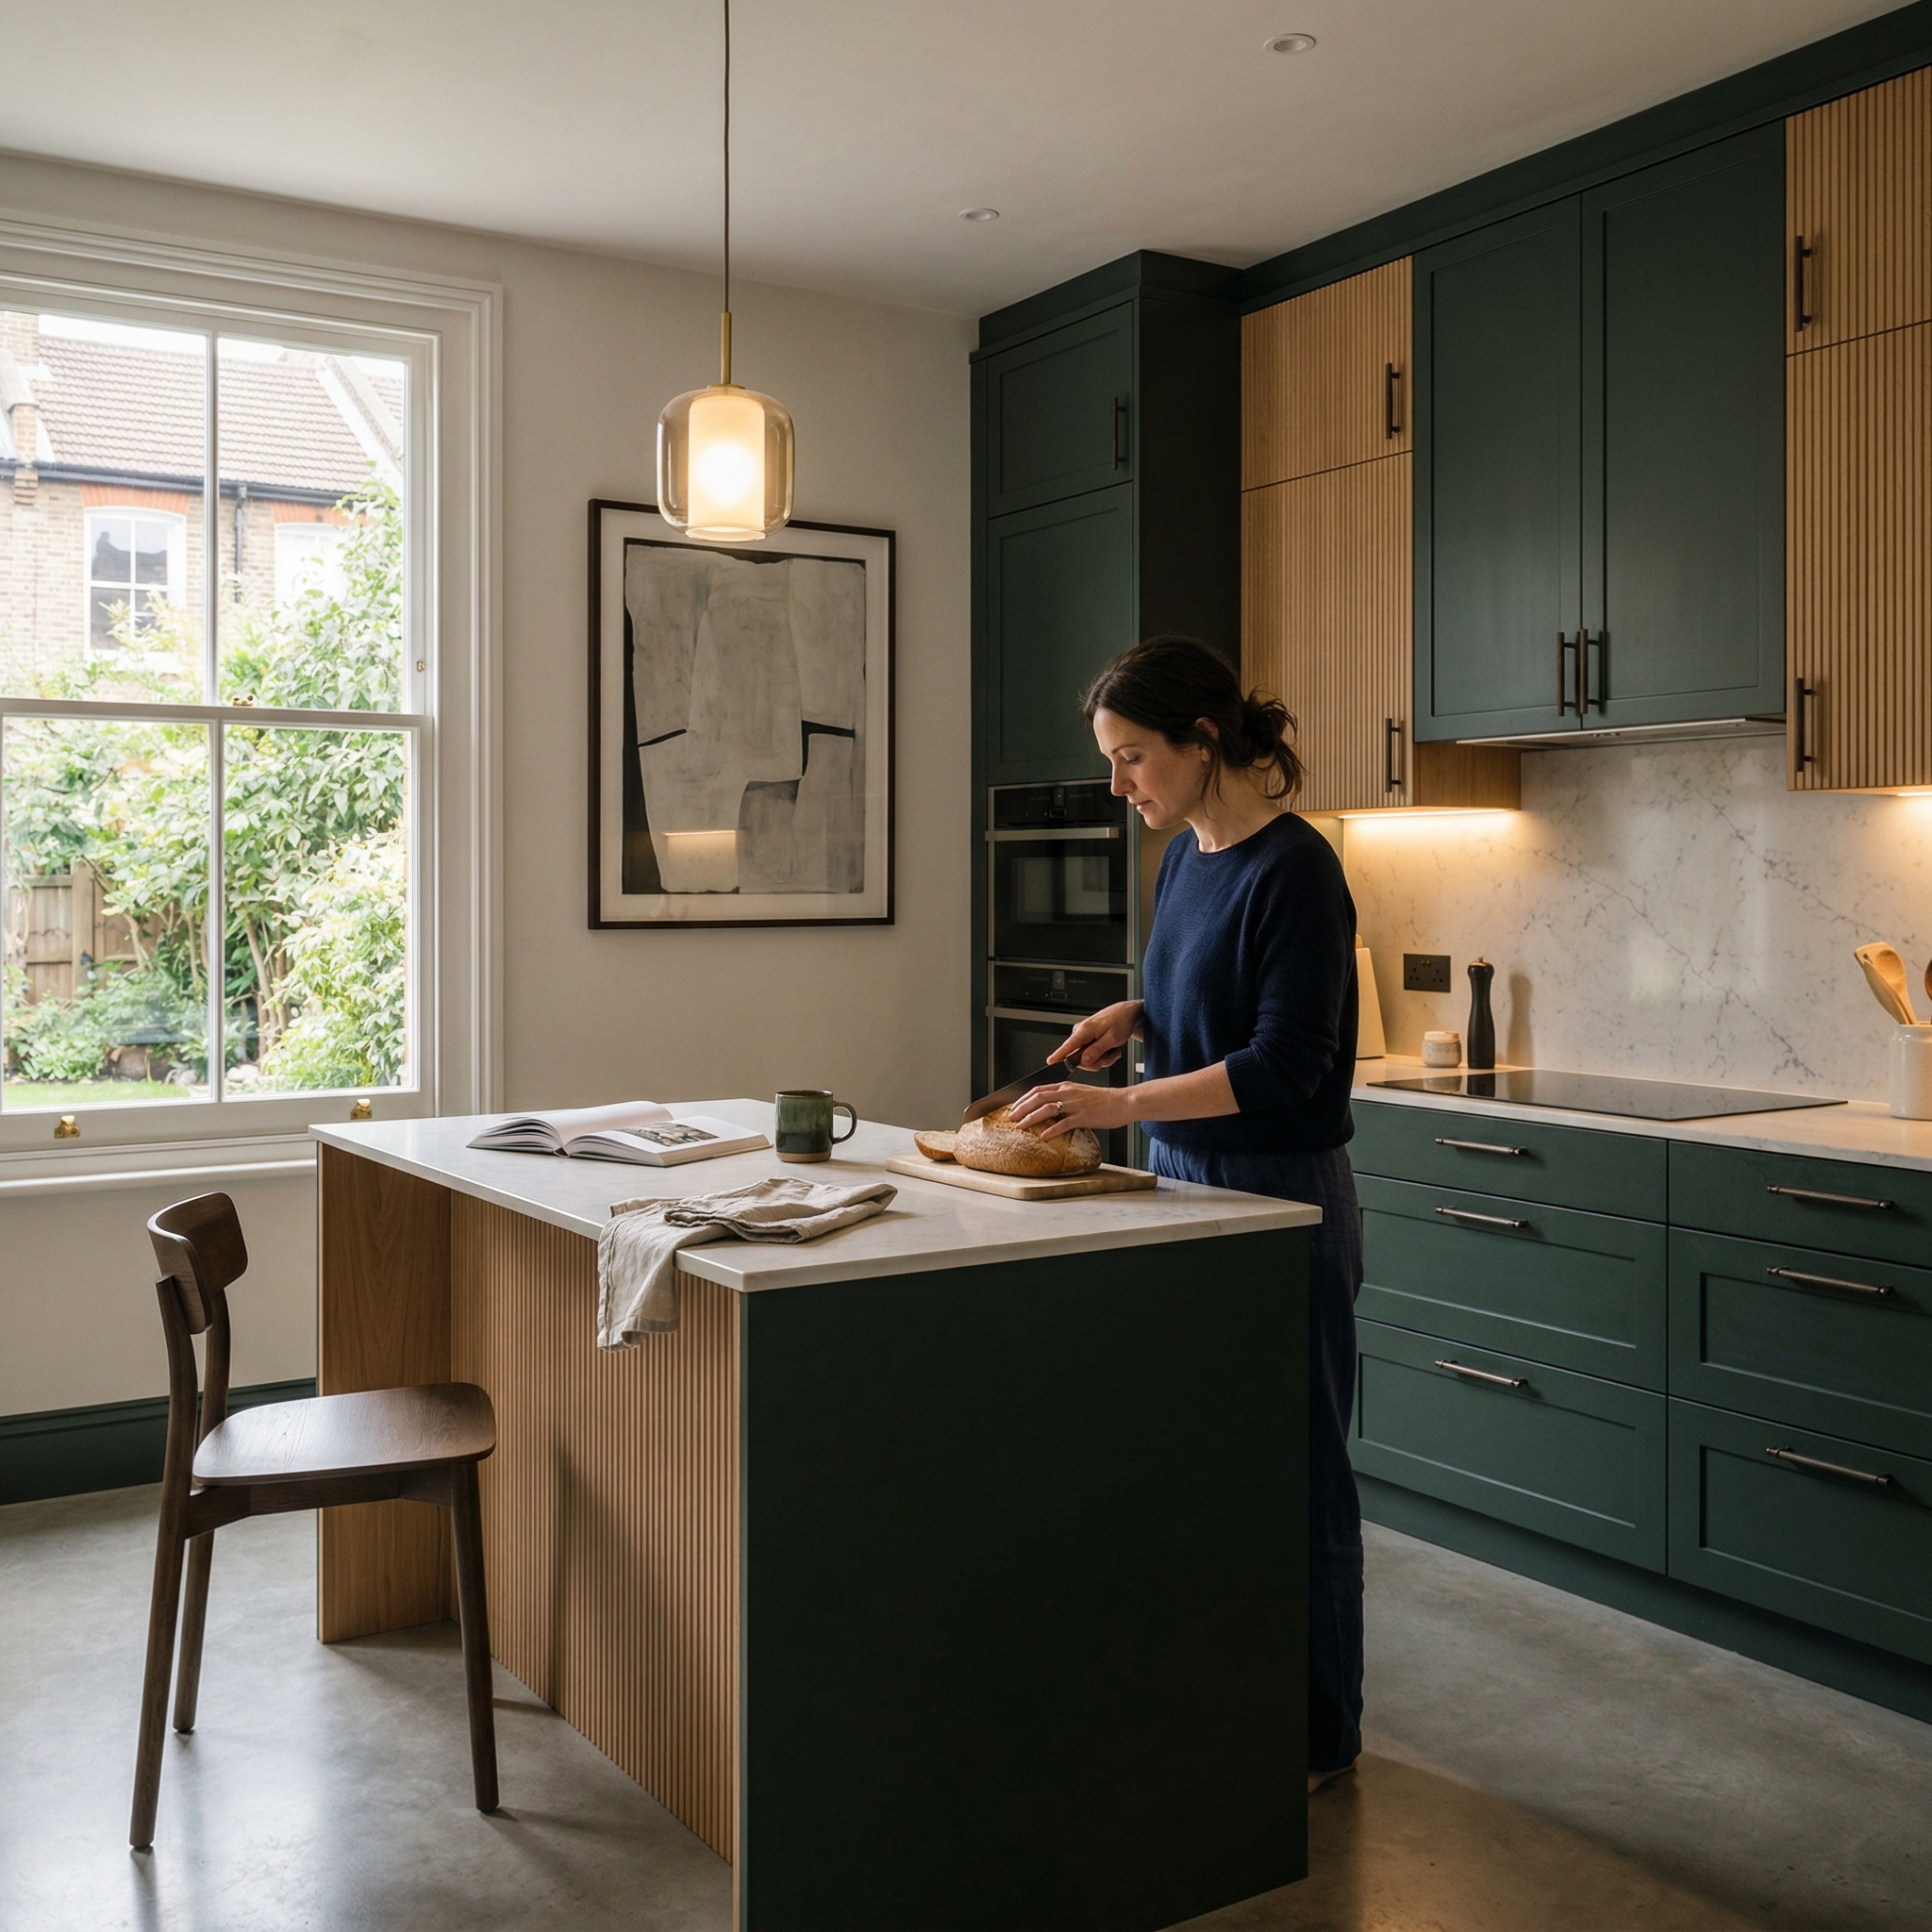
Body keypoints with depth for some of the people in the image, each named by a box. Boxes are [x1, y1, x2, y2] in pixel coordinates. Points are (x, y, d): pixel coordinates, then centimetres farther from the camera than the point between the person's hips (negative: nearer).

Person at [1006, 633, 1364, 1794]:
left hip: (1283, 1202, -8)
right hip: (1189, 1188, 8)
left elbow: (1285, 1067, -22)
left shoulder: (1292, 870, -17)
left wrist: (1122, 1105, -27)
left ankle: (1319, 1733, 21)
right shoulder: (1186, 857, 9)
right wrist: (1136, 1017, 2)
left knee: (1295, 1467, 4)